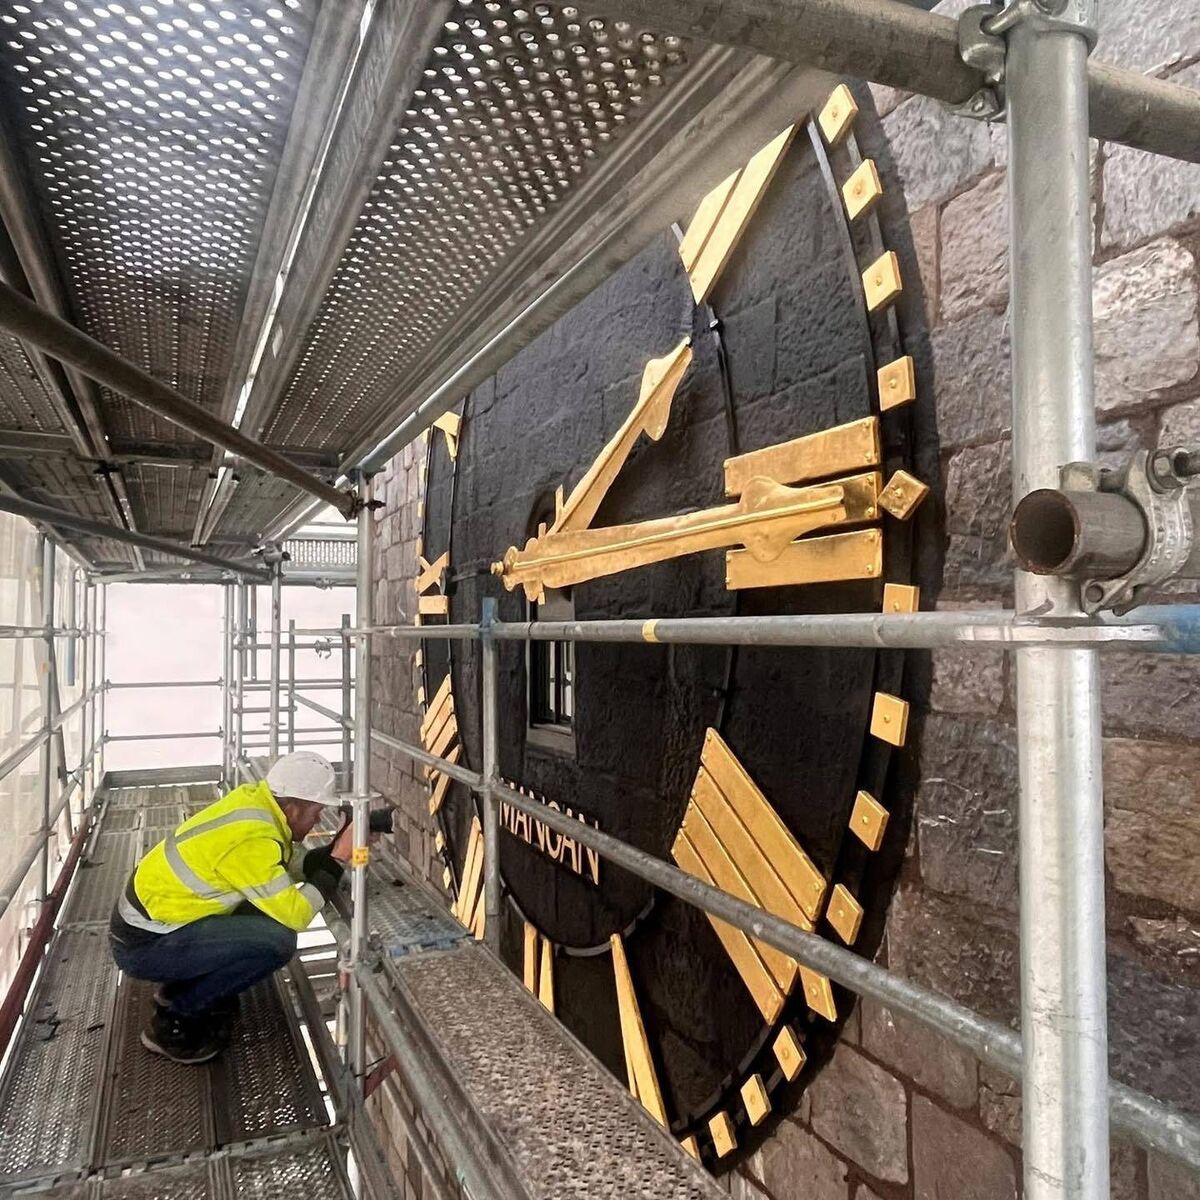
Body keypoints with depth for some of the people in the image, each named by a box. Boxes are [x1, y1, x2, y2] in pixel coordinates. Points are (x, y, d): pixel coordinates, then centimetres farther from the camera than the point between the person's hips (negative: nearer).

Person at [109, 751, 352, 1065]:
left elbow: (292, 864, 7)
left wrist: (335, 848, -5)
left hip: (148, 917, 9)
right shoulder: (250, 839, -29)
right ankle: (173, 1021, -4)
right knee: (276, 940, -23)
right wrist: (338, 861, -19)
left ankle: (181, 986, 15)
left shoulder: (255, 799, -5)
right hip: (143, 945, -9)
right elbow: (293, 916, -26)